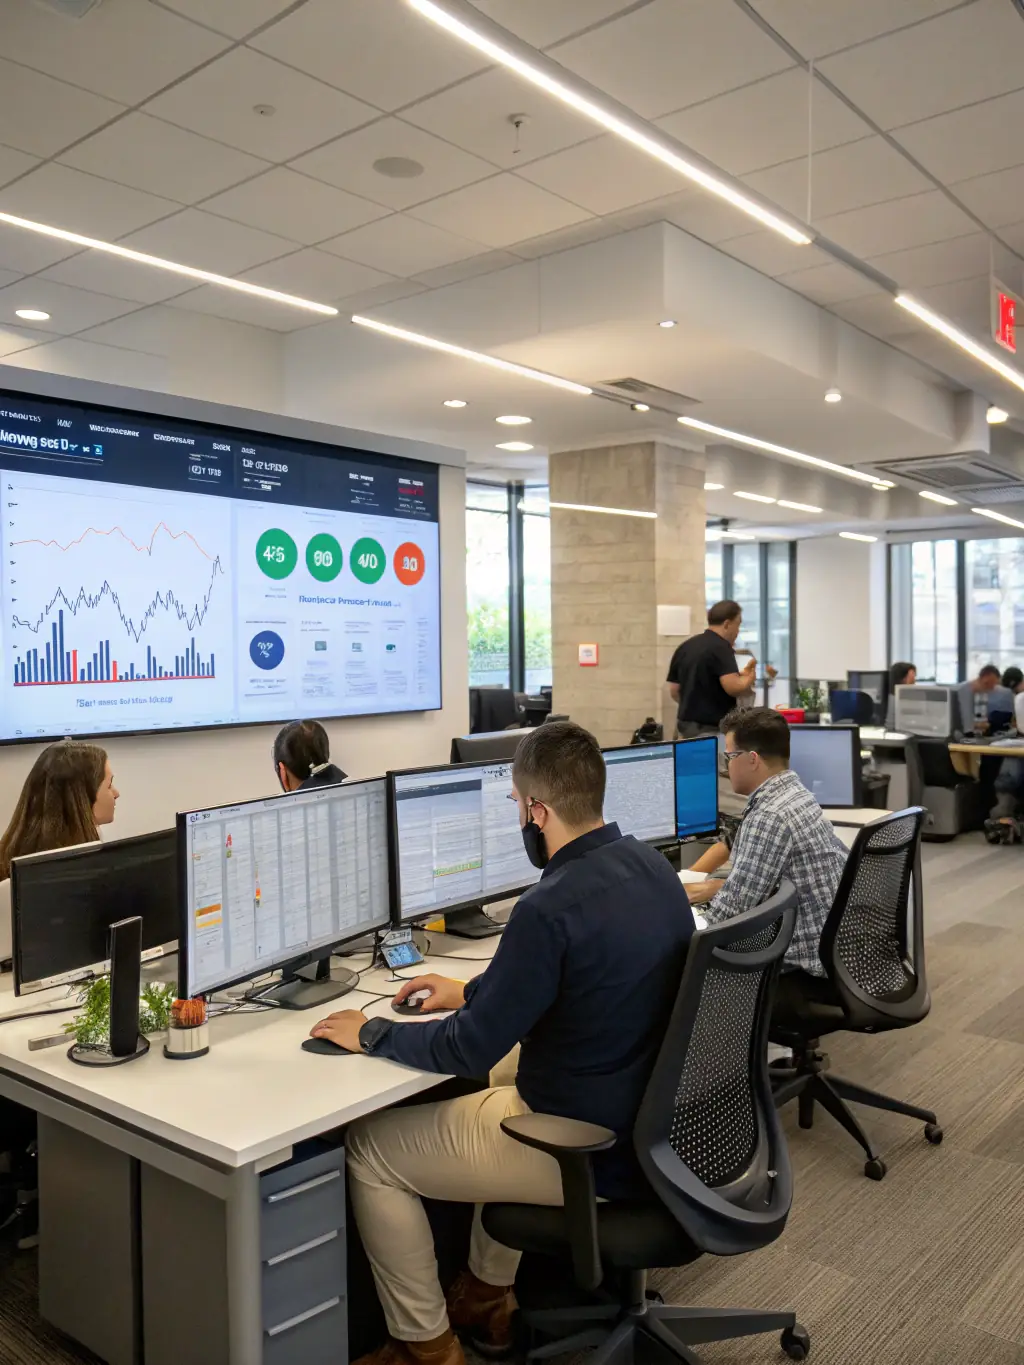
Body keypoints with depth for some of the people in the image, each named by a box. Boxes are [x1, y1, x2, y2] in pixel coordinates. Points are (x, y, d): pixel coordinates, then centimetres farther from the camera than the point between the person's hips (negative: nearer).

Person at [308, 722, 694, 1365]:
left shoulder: (552, 907, -29)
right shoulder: (653, 867, -3)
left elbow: (469, 1050, -20)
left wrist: (369, 1034, -3)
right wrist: (472, 992, 18)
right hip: (654, 1122, 9)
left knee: (369, 1149, 7)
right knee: (505, 1073, 34)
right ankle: (487, 1297, 41)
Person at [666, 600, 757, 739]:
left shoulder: (685, 647, 10)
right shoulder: (721, 648, -14)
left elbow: (674, 691, 14)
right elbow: (734, 687, -24)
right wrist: (750, 675, -5)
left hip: (686, 725, 8)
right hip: (712, 728, -8)